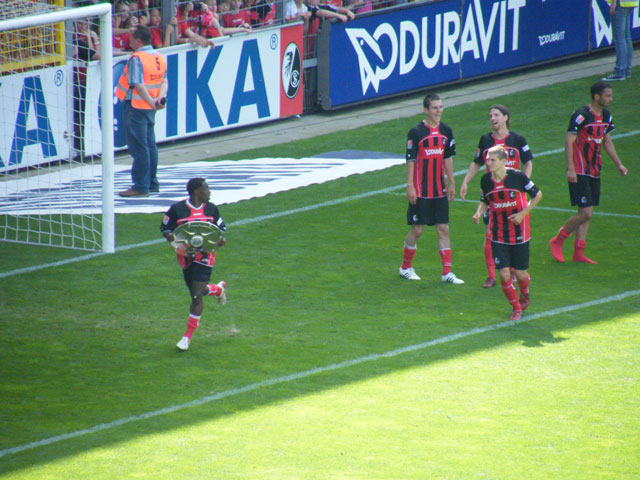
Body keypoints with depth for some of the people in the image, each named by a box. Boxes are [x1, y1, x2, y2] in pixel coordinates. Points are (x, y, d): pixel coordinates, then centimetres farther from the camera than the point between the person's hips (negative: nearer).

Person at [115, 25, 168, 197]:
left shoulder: (136, 58, -16)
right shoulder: (160, 58, 9)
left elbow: (138, 84, -24)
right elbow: (164, 81, 4)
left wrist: (151, 102, -23)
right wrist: (160, 98, -10)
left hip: (136, 106, -8)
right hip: (150, 110, 8)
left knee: (138, 147, -5)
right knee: (150, 145, 15)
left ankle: (141, 186, -6)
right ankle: (152, 183, 20)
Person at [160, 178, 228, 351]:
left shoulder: (211, 209, 2)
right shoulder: (177, 209, -6)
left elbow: (221, 226, 17)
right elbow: (165, 226, 5)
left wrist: (222, 238, -4)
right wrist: (169, 236, -18)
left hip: (205, 256, -1)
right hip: (186, 257, 1)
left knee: (197, 296, -11)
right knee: (196, 292, 13)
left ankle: (188, 336, -4)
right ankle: (219, 288, 48)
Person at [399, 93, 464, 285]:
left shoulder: (446, 131, 6)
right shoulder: (416, 132, -10)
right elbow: (410, 160, -10)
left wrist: (451, 183, 15)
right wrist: (410, 186, -13)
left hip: (439, 190, 5)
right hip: (420, 190, -5)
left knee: (443, 229, 2)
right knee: (417, 229, 1)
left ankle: (447, 272, 4)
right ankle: (406, 267, 20)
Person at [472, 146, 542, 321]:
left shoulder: (517, 177, -13)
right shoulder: (486, 180, -3)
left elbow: (537, 195, -1)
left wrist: (523, 213, -11)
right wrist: (479, 213, -7)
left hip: (519, 233, -2)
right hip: (498, 236, 2)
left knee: (520, 274, 4)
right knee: (504, 274, -7)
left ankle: (524, 295, 40)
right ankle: (516, 308, 14)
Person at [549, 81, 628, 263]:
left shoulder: (606, 115, 9)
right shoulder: (581, 115, -16)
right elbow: (569, 141, -15)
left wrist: (619, 164, 19)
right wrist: (570, 169, -21)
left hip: (594, 171, 8)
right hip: (580, 173, -8)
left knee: (586, 213, 8)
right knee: (586, 213, -11)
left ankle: (578, 253, 12)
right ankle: (557, 241, 6)